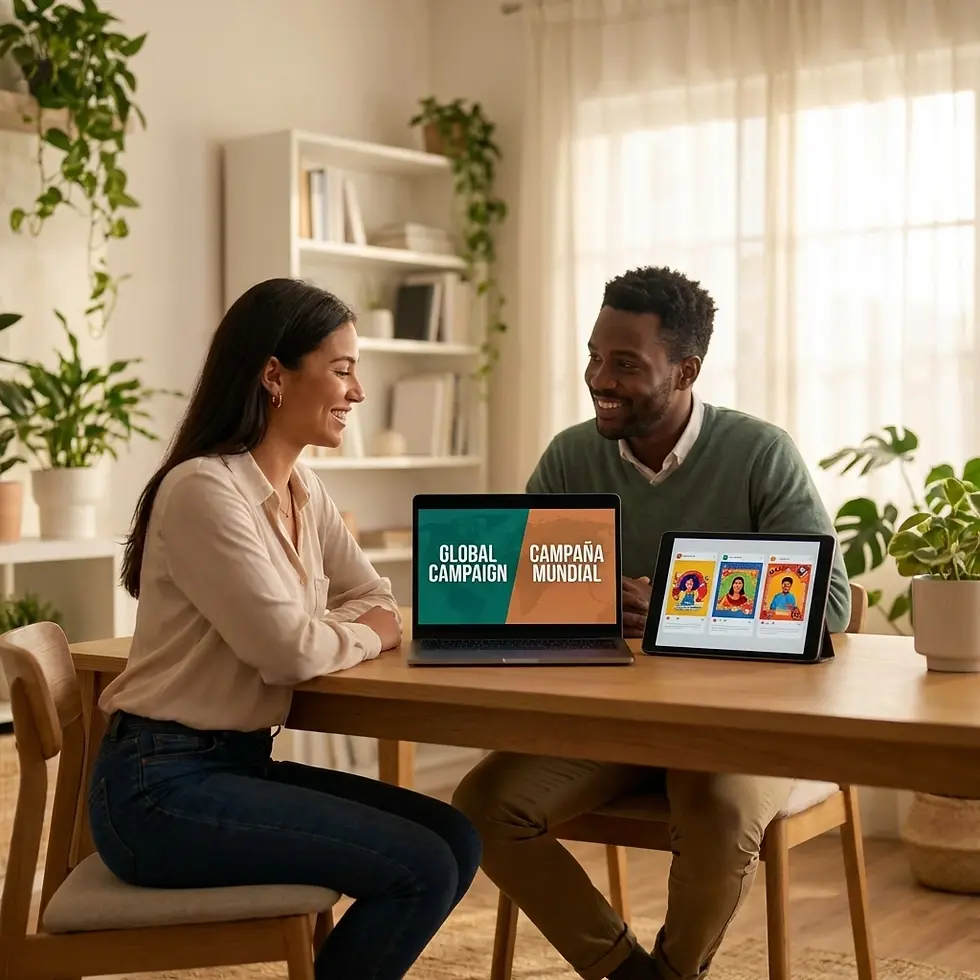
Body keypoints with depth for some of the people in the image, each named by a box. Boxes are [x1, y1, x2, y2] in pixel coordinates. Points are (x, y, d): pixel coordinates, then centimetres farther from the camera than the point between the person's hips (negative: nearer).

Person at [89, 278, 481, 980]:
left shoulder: (305, 492, 10)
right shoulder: (204, 489, -18)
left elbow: (378, 605, 10)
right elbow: (288, 649, -23)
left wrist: (323, 632, -11)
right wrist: (364, 636, -3)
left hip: (242, 763, 8)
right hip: (163, 786, -8)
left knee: (456, 841, 0)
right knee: (422, 868, -15)